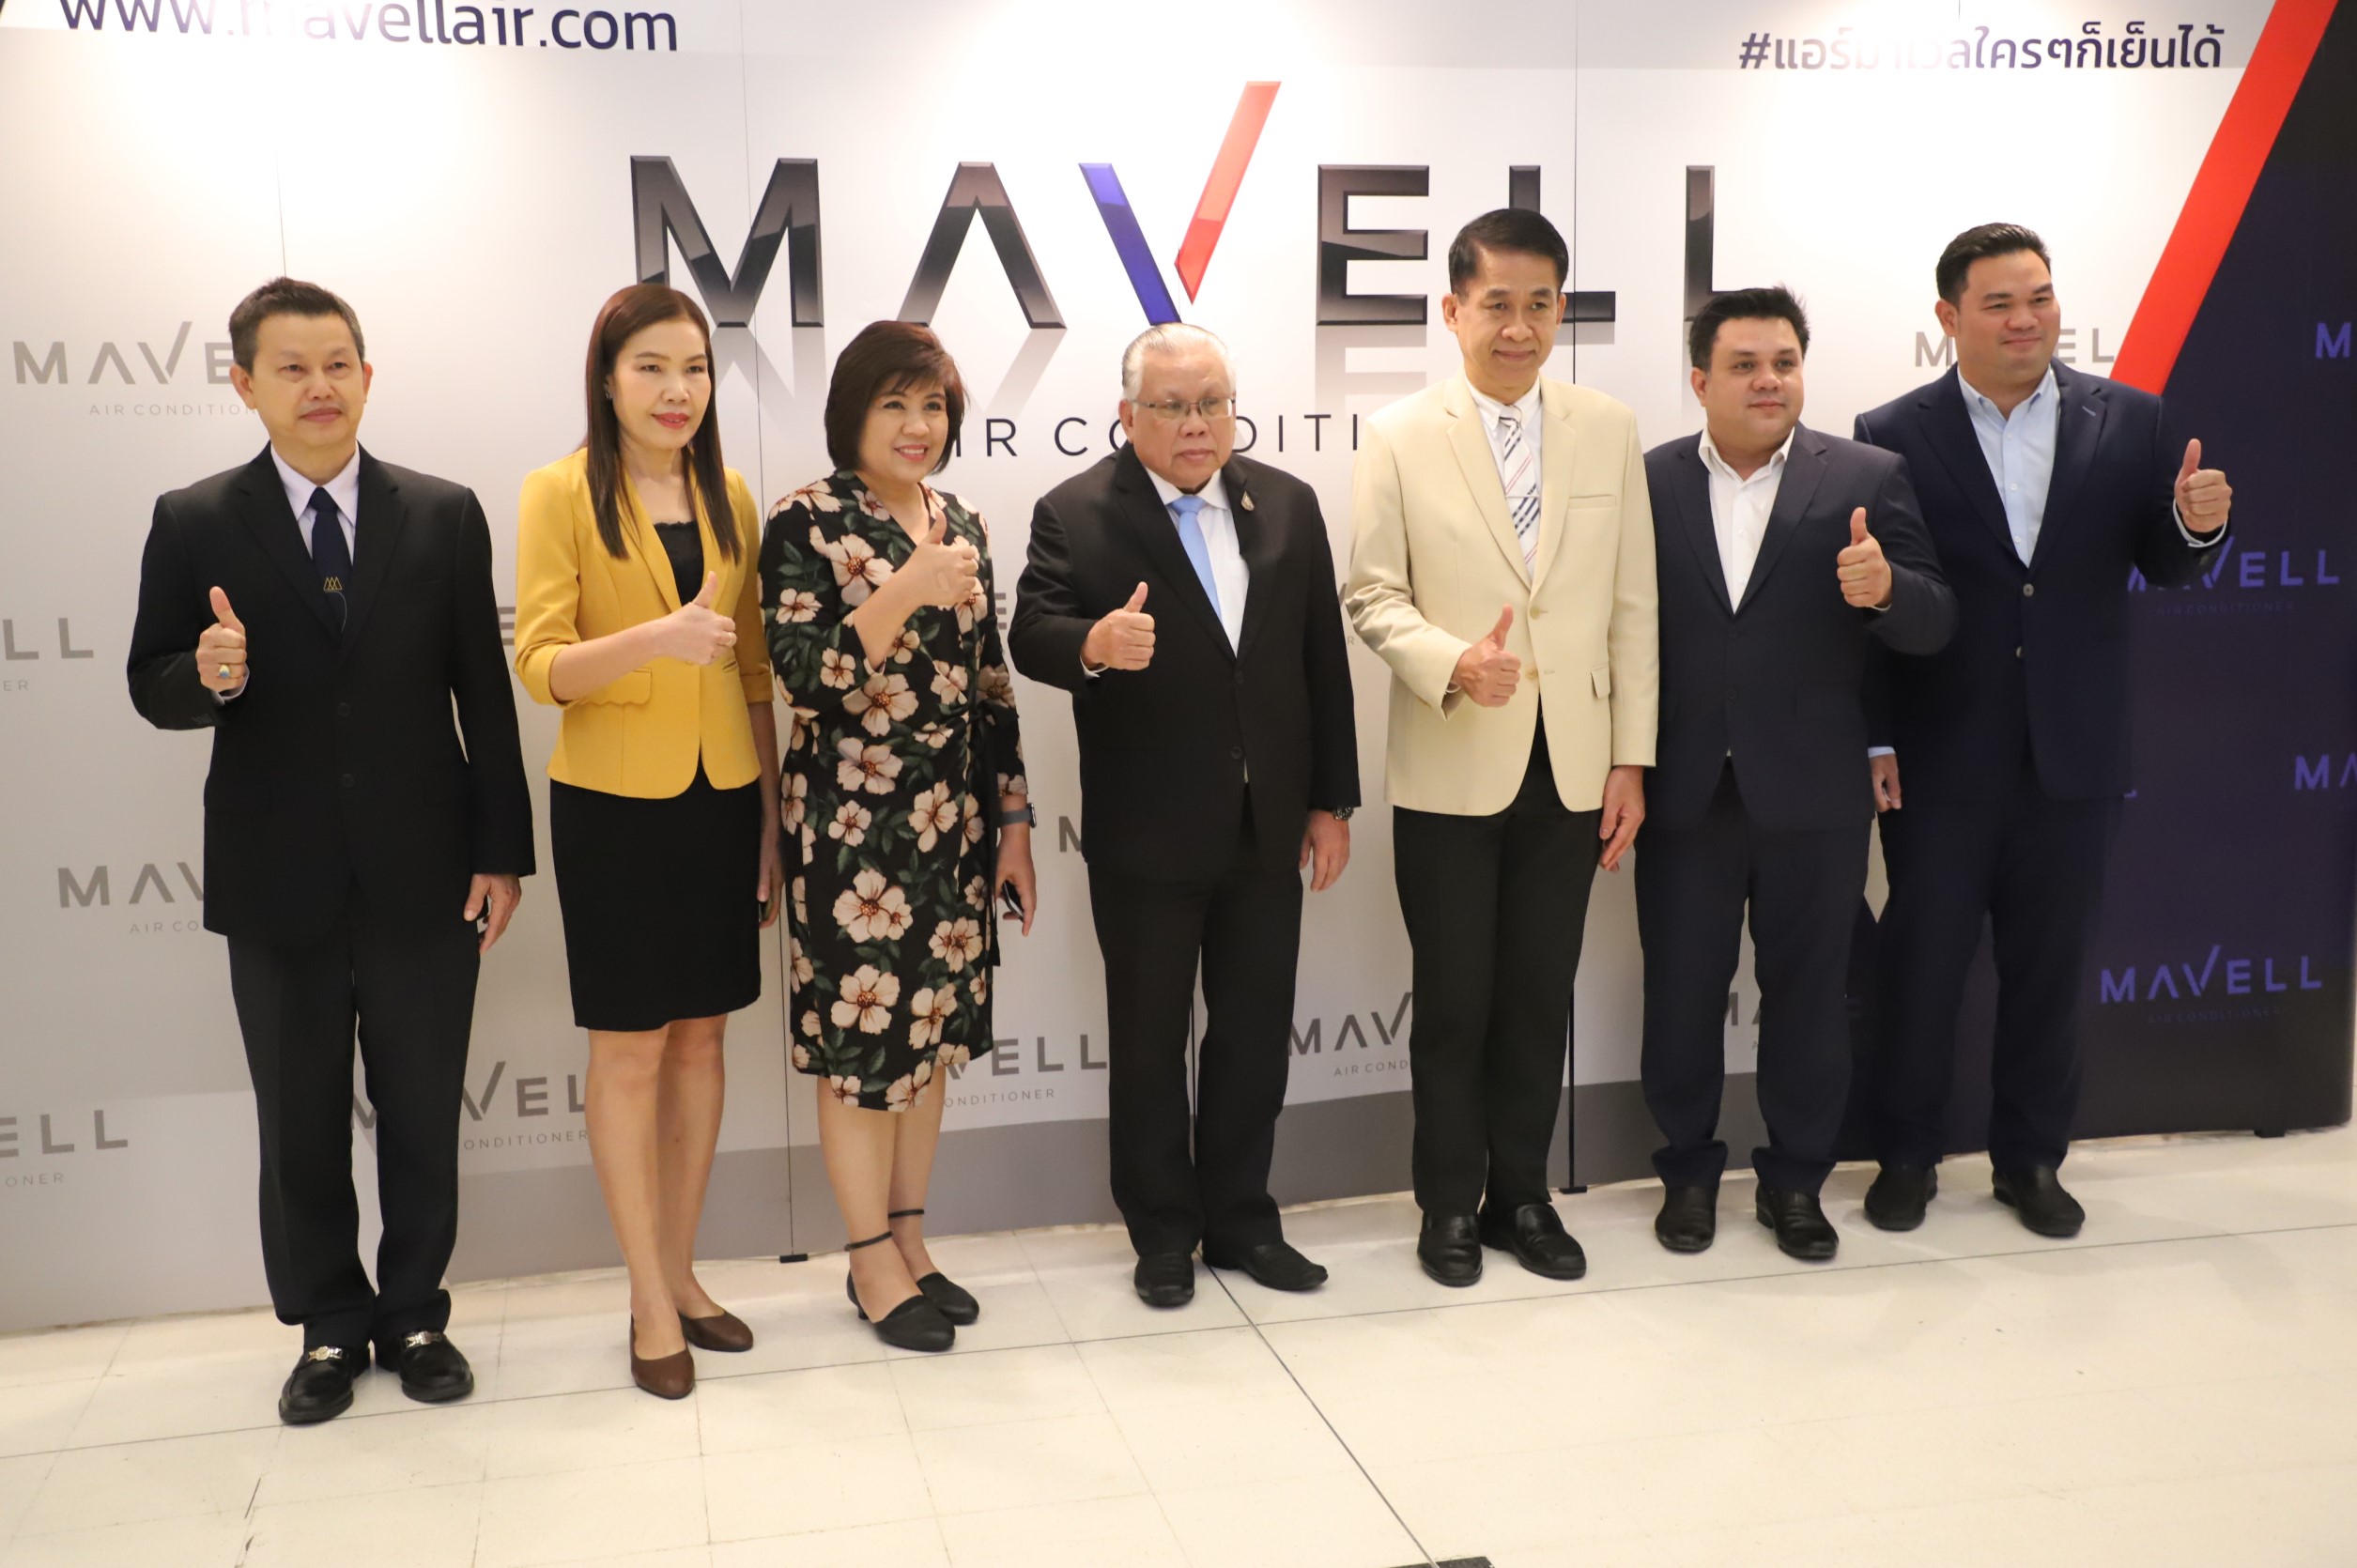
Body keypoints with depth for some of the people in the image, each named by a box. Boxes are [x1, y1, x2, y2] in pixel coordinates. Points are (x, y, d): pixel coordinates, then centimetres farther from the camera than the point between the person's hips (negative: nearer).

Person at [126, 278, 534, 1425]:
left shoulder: (444, 515, 2)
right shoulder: (195, 525, -1)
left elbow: (483, 691, 2)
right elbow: (150, 688, 1)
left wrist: (502, 847, -1)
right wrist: (208, 675, -23)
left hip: (423, 873, 1)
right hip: (277, 880, 0)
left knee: (423, 1115, 10)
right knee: (300, 1123, 12)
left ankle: (414, 1315, 28)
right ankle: (328, 1325, 29)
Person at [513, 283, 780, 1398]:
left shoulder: (729, 498, 8)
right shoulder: (559, 493, -5)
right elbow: (541, 666, -13)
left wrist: (772, 819, 10)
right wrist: (655, 637, -31)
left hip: (721, 798, 5)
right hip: (614, 804, -4)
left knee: (701, 1040, 11)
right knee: (629, 1051, 2)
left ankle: (680, 1274, 25)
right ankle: (651, 1304, 13)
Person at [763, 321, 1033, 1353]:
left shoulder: (961, 525, 9)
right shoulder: (807, 523, -7)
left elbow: (990, 684, 11)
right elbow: (806, 679, -16)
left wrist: (1013, 822, 10)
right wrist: (905, 592, -25)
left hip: (952, 822, 6)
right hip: (852, 823, -6)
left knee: (933, 1031, 12)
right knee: (862, 1036, 3)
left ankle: (909, 1241, 27)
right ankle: (873, 1262, 18)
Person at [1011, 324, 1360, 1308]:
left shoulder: (1287, 505, 5)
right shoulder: (1075, 514, -7)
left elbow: (1322, 659, 6)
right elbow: (1032, 633, -19)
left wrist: (1332, 800, 5)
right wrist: (1093, 644, -43)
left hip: (1268, 826, 4)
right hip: (1146, 835, -4)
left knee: (1256, 1030, 13)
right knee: (1149, 1039, 9)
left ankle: (1240, 1218, 29)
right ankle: (1163, 1232, 25)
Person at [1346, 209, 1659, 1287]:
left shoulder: (1610, 431, 4)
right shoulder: (1400, 438, -3)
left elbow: (1632, 606, 4)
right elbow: (1375, 595, -3)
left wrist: (1630, 760, 1)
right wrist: (1451, 663, -23)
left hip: (1570, 767, 2)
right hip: (1450, 771, -2)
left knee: (1541, 997, 11)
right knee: (1454, 1000, 8)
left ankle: (1521, 1193, 27)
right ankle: (1449, 1204, 24)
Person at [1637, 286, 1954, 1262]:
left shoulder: (1866, 479, 0)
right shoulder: (1647, 483, 0)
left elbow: (1933, 625, -5)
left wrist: (1886, 588, -26)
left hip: (1812, 795, 0)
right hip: (1685, 794, 0)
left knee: (1809, 994, 11)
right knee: (1681, 991, 11)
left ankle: (1795, 1181, 28)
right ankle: (1688, 1173, 29)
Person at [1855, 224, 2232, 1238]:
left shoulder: (2128, 422, 2)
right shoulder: (1894, 435, -4)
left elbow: (2161, 566, 6)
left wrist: (2196, 524, -17)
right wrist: (1871, 740, -7)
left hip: (2075, 754, 2)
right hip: (1941, 758, -2)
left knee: (2050, 965, 12)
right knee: (1922, 963, 8)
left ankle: (2030, 1158, 29)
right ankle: (1907, 1155, 25)